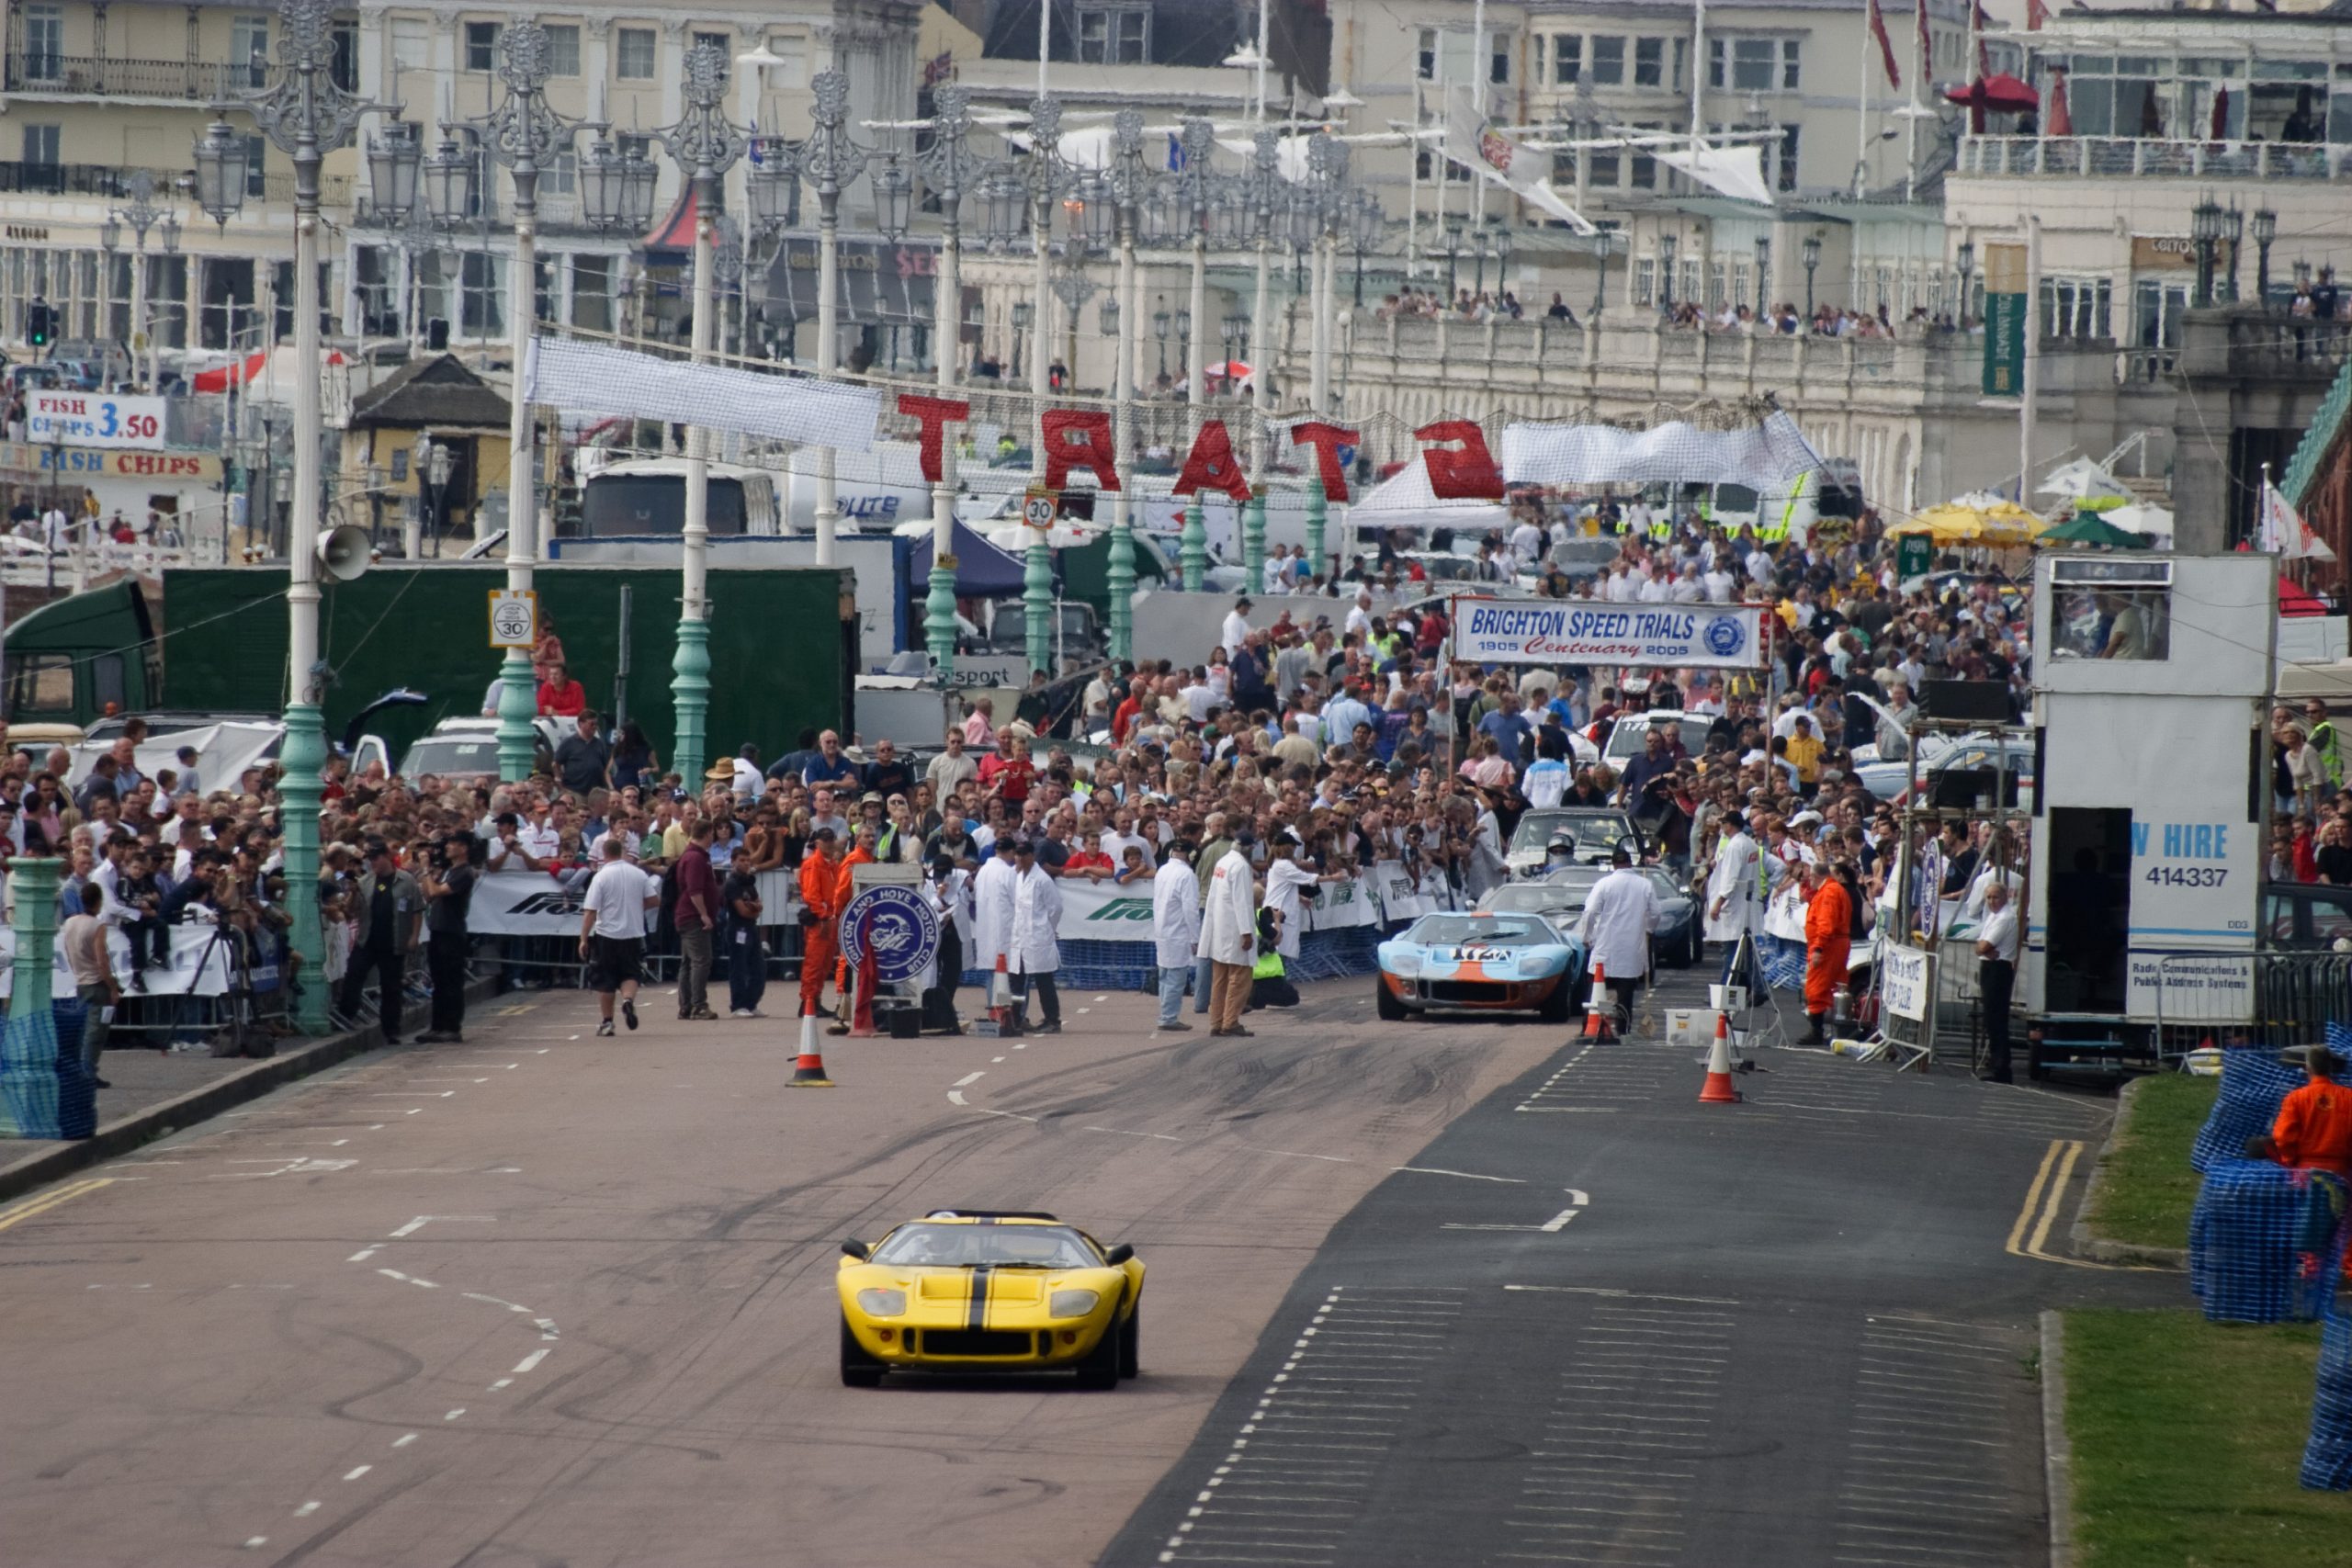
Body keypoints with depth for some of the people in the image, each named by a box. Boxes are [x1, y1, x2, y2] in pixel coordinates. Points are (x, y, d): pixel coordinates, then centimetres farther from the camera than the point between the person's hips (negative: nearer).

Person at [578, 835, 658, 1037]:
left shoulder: (601, 877, -10)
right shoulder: (639, 874, 0)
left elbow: (590, 911, -13)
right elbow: (654, 899, 4)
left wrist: (583, 939, -8)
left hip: (606, 936, -3)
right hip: (634, 935, 3)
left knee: (604, 982, 8)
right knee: (630, 975, 12)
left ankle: (607, 1022, 12)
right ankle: (628, 999, -17)